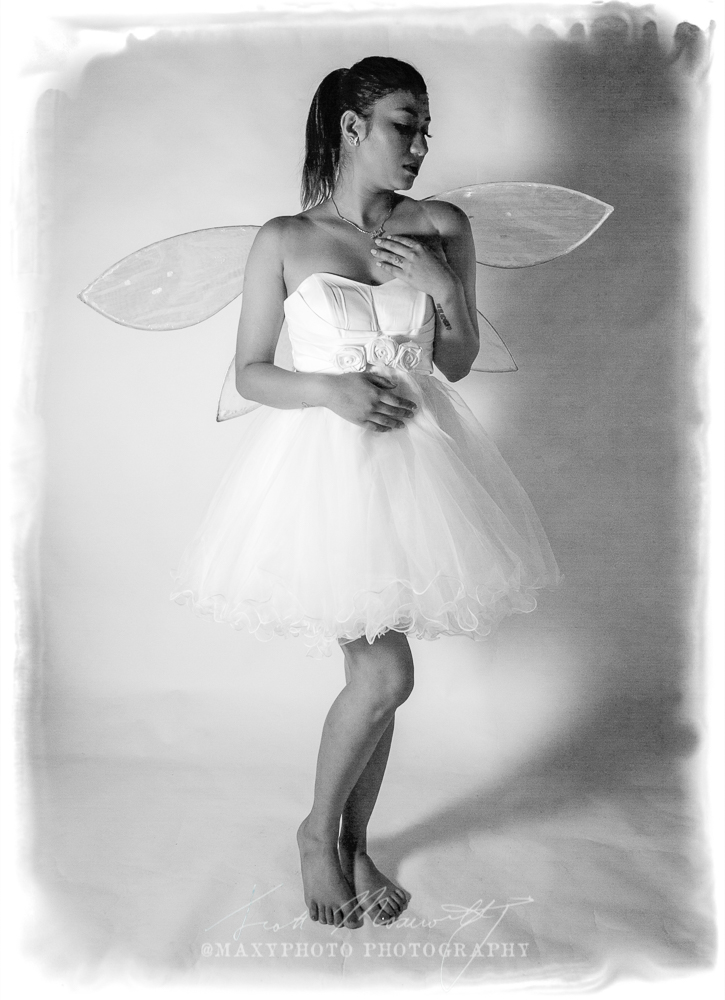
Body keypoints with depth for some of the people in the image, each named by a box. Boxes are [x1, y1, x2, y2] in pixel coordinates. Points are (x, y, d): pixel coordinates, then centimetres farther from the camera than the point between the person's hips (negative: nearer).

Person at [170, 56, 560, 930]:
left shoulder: (442, 229, 4)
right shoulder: (283, 241, -3)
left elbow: (459, 365, 8)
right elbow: (249, 373, 0)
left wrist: (444, 291, -9)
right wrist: (328, 388, -16)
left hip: (413, 455, 4)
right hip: (323, 462, -3)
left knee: (375, 671, 10)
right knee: (385, 674, -8)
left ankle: (355, 843, 33)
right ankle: (317, 831, 21)